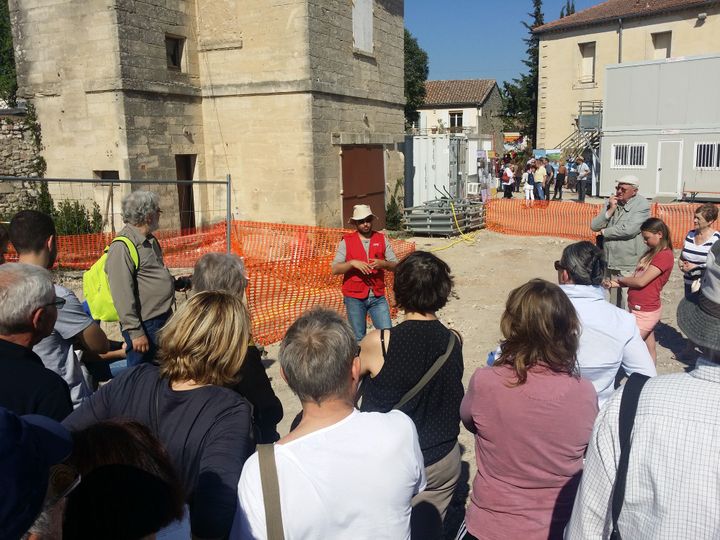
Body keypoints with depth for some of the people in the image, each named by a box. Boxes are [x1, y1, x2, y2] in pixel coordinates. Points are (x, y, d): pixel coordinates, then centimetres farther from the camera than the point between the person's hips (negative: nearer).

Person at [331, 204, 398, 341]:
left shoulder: (382, 239, 5)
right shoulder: (346, 241, -1)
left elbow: (396, 265, 4)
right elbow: (335, 269, -7)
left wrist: (383, 264, -16)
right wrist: (352, 263, -22)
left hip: (378, 297, 1)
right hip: (354, 298, -1)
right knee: (358, 338, 6)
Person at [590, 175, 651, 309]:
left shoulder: (642, 205, -11)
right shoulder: (612, 202, 7)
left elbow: (629, 230, -23)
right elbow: (594, 226, 1)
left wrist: (604, 231, -8)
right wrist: (610, 210, -12)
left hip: (630, 263, -6)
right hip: (610, 260, 6)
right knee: (614, 295, 18)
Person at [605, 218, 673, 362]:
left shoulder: (665, 255, -16)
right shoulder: (653, 253, 14)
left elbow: (641, 281, -21)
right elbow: (637, 278, 10)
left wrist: (620, 279, -5)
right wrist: (616, 284, -5)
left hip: (646, 311, -9)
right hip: (641, 310, 9)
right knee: (649, 349, 16)